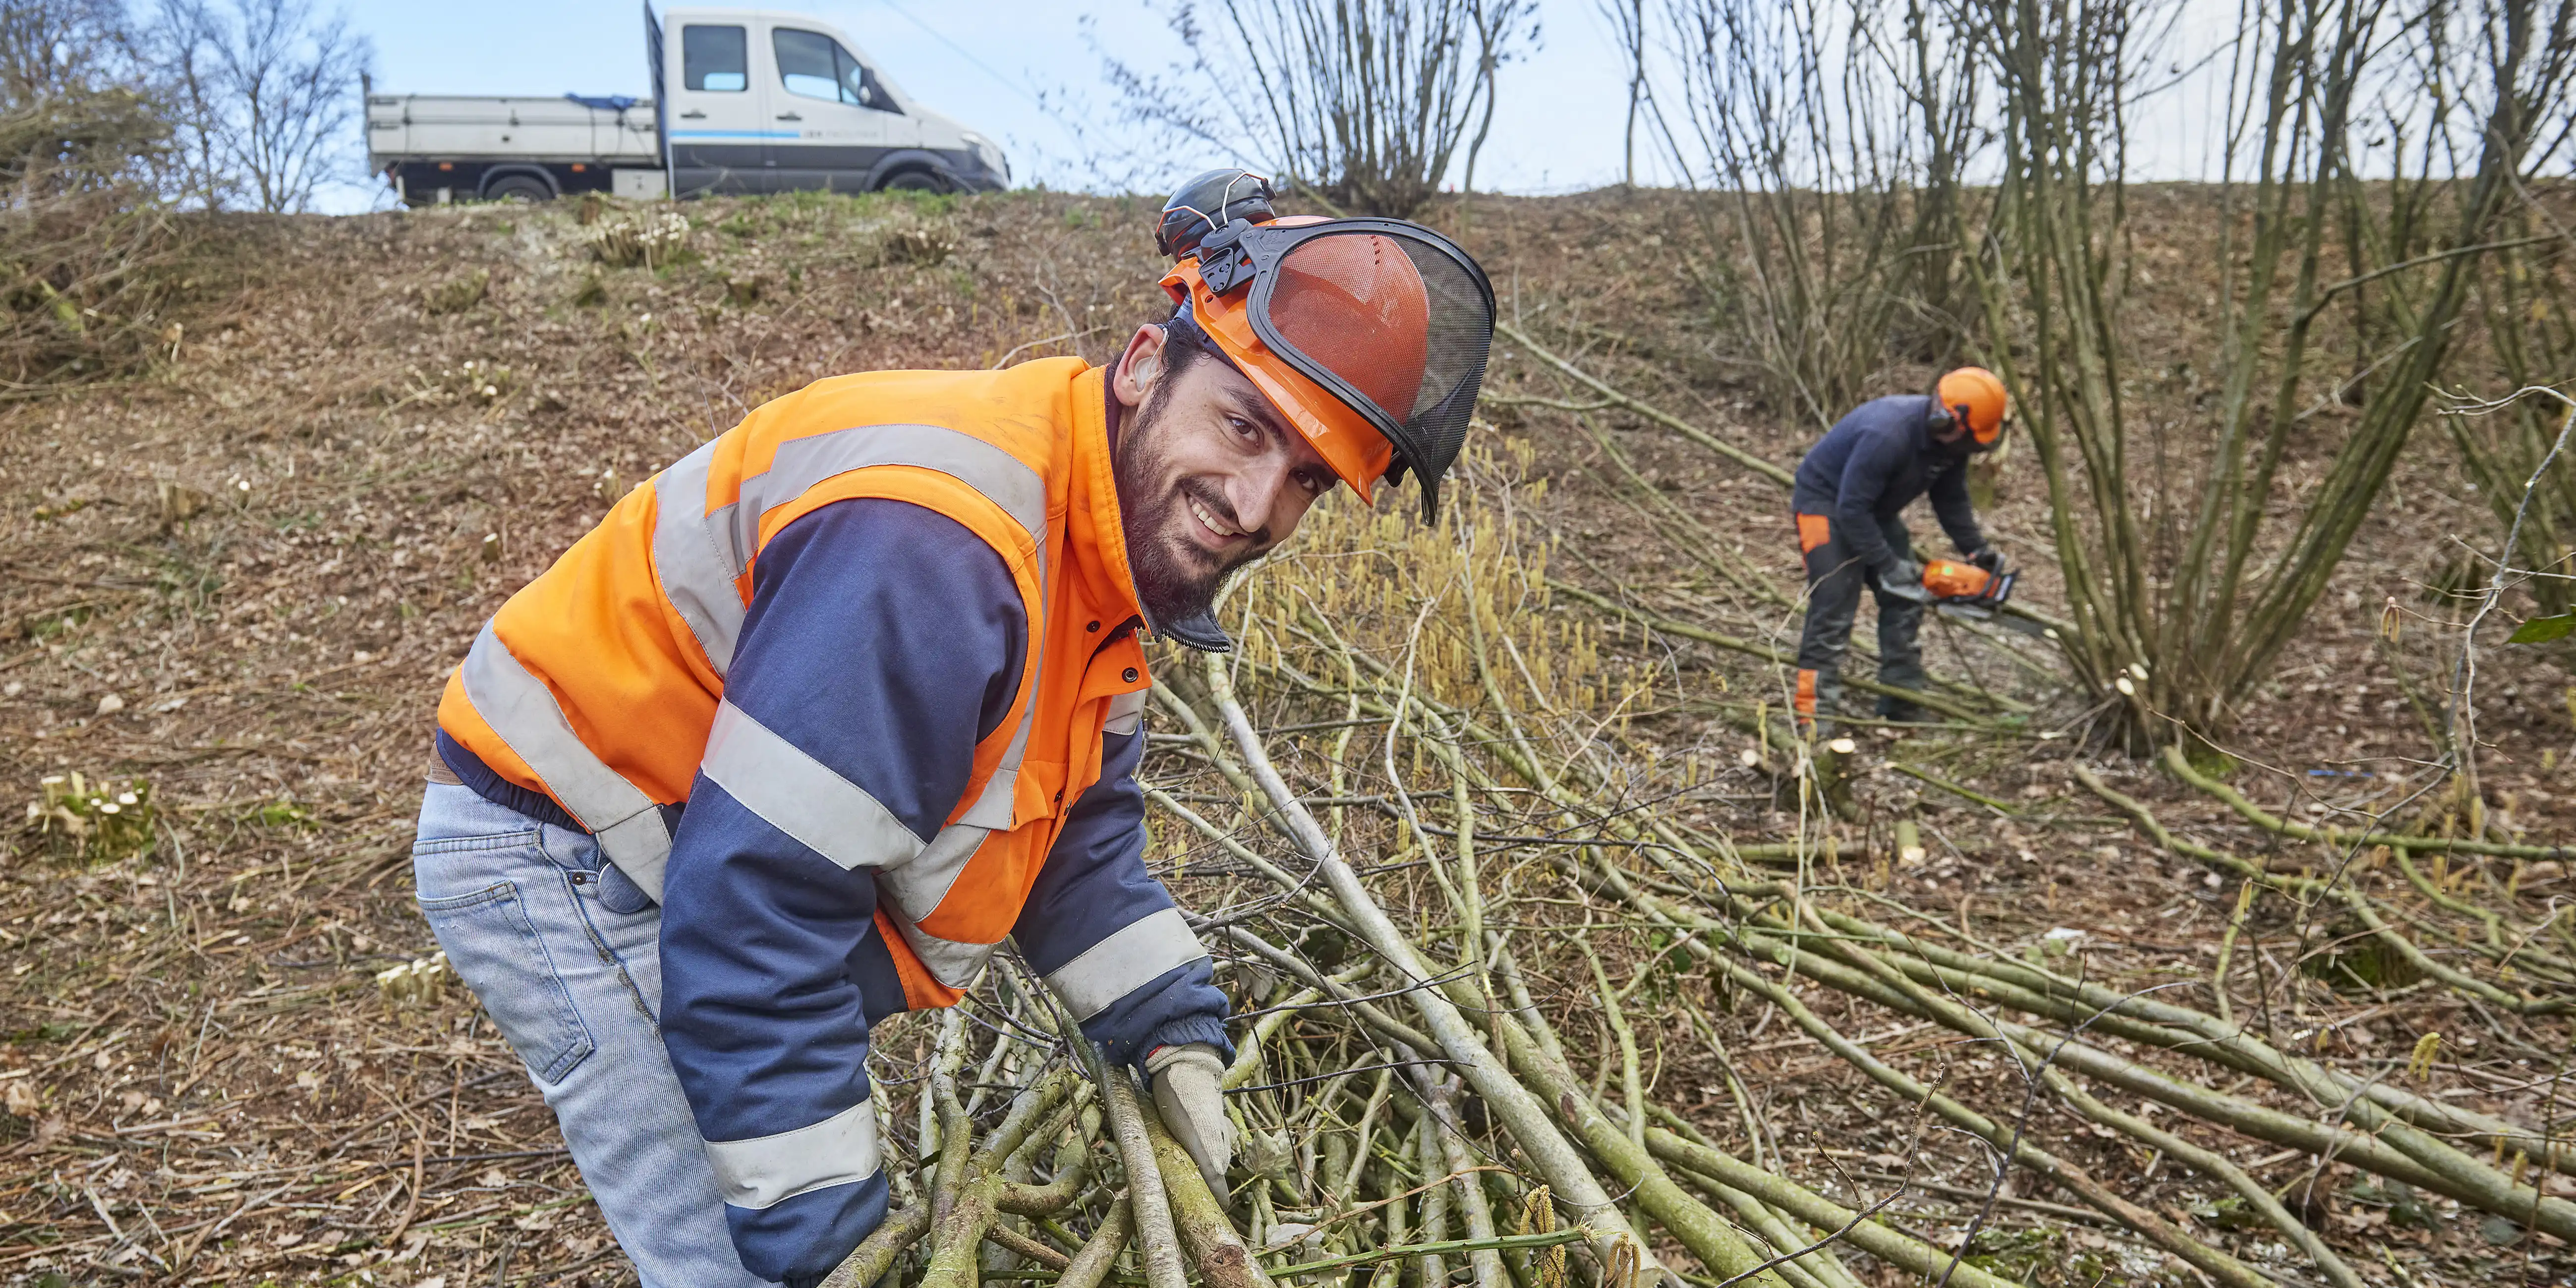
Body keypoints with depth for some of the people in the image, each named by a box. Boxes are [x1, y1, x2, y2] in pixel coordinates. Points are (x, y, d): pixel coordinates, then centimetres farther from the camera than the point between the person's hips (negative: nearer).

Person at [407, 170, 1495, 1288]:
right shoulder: (933, 542, -35)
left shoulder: (1109, 542, -2)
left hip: (687, 845, 9)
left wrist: (1171, 1032, 3)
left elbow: (1078, 829, 9)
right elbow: (756, 908, -33)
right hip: (556, 856, -9)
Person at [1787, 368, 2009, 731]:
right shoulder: (1887, 435, -36)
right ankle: (1812, 714, -19)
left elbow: (1951, 500, 7)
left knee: (1905, 601, 4)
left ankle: (1902, 710, 11)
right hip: (1825, 503, -9)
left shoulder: (1949, 439, -10)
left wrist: (1977, 551, 0)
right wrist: (1888, 567, -28)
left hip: (1875, 509, 9)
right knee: (1834, 606, -18)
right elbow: (1852, 509, -32)